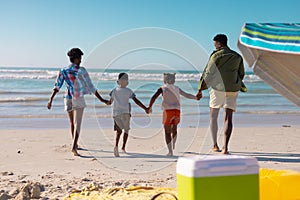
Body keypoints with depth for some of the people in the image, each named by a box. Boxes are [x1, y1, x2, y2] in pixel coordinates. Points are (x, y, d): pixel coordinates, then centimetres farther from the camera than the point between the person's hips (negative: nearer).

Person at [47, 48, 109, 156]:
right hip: (78, 99, -5)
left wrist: (51, 99, -7)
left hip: (68, 99, 5)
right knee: (77, 124, -9)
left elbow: (57, 86, -5)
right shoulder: (81, 70, -8)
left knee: (72, 123, 21)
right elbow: (90, 86, -7)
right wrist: (101, 99, -2)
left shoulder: (63, 71, 4)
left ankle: (75, 144, 36)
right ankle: (74, 147, -25)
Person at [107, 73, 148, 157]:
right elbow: (136, 101, -6)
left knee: (119, 130, 10)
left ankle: (116, 146, -15)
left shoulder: (114, 91, 7)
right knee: (126, 130, 16)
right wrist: (145, 108, -2)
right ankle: (123, 147, 7)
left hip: (116, 113, 2)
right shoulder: (128, 91, -2)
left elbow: (110, 102, 18)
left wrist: (107, 102, 43)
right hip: (125, 113, -2)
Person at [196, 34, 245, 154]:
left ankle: (215, 145, 12)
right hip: (233, 89, 4)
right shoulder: (237, 56, 12)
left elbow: (208, 73, -6)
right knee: (228, 118, 1)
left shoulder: (216, 55, -3)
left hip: (218, 88, -3)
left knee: (213, 117, 10)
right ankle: (225, 147, -9)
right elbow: (241, 74, 18)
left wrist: (200, 90, -2)